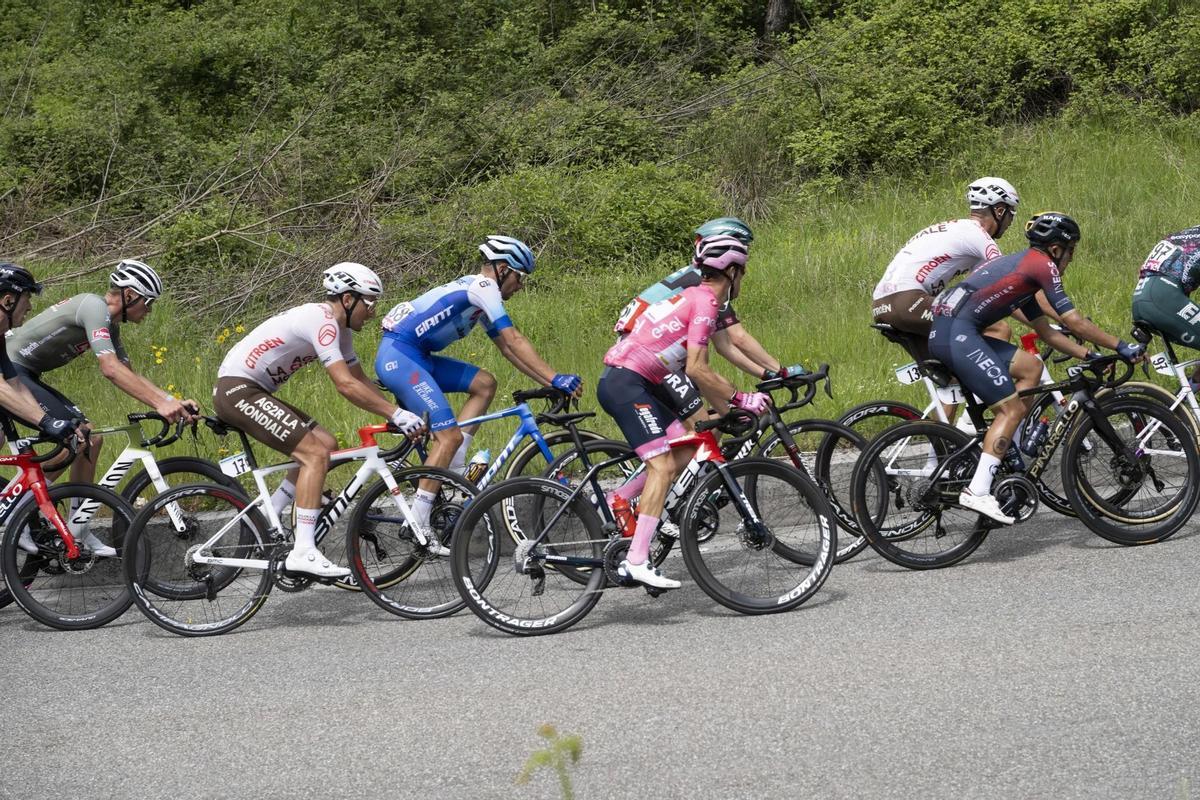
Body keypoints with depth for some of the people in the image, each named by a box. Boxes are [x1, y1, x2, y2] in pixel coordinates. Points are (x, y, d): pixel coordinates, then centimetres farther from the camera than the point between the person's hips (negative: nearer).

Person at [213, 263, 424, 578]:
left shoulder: (338, 327, 12)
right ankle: (303, 552, -20)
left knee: (327, 445, 8)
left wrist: (397, 415, 7)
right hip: (237, 389, -10)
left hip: (253, 392, 10)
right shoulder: (322, 321, -19)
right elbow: (346, 385, -27)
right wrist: (396, 413, -25)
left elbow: (361, 381, 17)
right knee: (315, 454, -17)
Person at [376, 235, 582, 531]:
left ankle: (453, 466, 5)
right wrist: (555, 378, -18)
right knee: (449, 436, -14)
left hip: (415, 357, 10)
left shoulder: (479, 295, 21)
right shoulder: (482, 285, -8)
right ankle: (416, 525, -14)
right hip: (398, 355, -10)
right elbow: (514, 341, -16)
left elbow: (507, 349, 22)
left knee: (484, 384, 10)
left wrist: (549, 382, 16)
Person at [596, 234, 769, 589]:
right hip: (627, 383, -10)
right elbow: (696, 370, -17)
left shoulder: (696, 298, 20)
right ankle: (637, 562, -18)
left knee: (688, 450, 8)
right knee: (663, 466, -14)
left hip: (625, 382, 10)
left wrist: (729, 412, 19)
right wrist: (740, 399, -9)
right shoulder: (705, 302, -11)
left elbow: (699, 373, 23)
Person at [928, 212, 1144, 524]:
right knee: (1013, 407, -8)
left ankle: (1008, 449, 13)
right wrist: (1121, 347, 3)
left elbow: (1046, 332, 30)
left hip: (943, 333, 10)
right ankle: (977, 492, -17)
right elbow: (1074, 321, -4)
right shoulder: (1042, 264, -1)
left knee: (1030, 367, 17)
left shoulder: (1023, 269, 28)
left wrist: (1089, 355, 25)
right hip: (957, 334, -10)